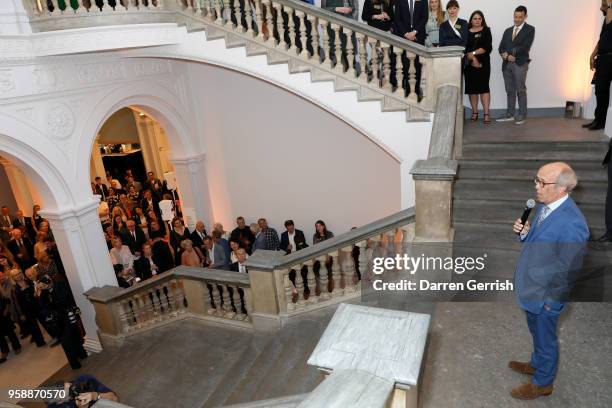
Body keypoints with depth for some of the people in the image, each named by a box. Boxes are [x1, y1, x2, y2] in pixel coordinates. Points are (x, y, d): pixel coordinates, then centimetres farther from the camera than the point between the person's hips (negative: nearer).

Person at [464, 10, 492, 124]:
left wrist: (473, 53, -10)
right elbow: (464, 48, -2)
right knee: (472, 88, 2)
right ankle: (474, 112, 12)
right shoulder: (466, 32, 9)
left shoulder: (486, 31, 8)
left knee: (484, 87, -6)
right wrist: (472, 58, -13)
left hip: (483, 63, -1)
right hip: (469, 64, 1)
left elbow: (488, 47, -3)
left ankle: (486, 114, -8)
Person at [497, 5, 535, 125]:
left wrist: (509, 52, -9)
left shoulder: (530, 29, 3)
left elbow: (525, 47, -9)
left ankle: (522, 116, 0)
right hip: (507, 64, 5)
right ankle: (510, 115, 11)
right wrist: (505, 55, -11)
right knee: (510, 91, 7)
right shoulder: (508, 31, 20)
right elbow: (501, 47, 10)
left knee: (521, 90, -4)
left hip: (520, 64, -5)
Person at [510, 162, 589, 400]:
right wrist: (525, 232, -11)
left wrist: (550, 299, -14)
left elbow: (569, 270, -24)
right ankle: (537, 364, 55)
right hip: (530, 288, 8)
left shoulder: (572, 223, -32)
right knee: (537, 333, 30)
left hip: (544, 295, -8)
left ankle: (542, 383, 40)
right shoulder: (545, 206, -6)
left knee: (545, 339, 17)